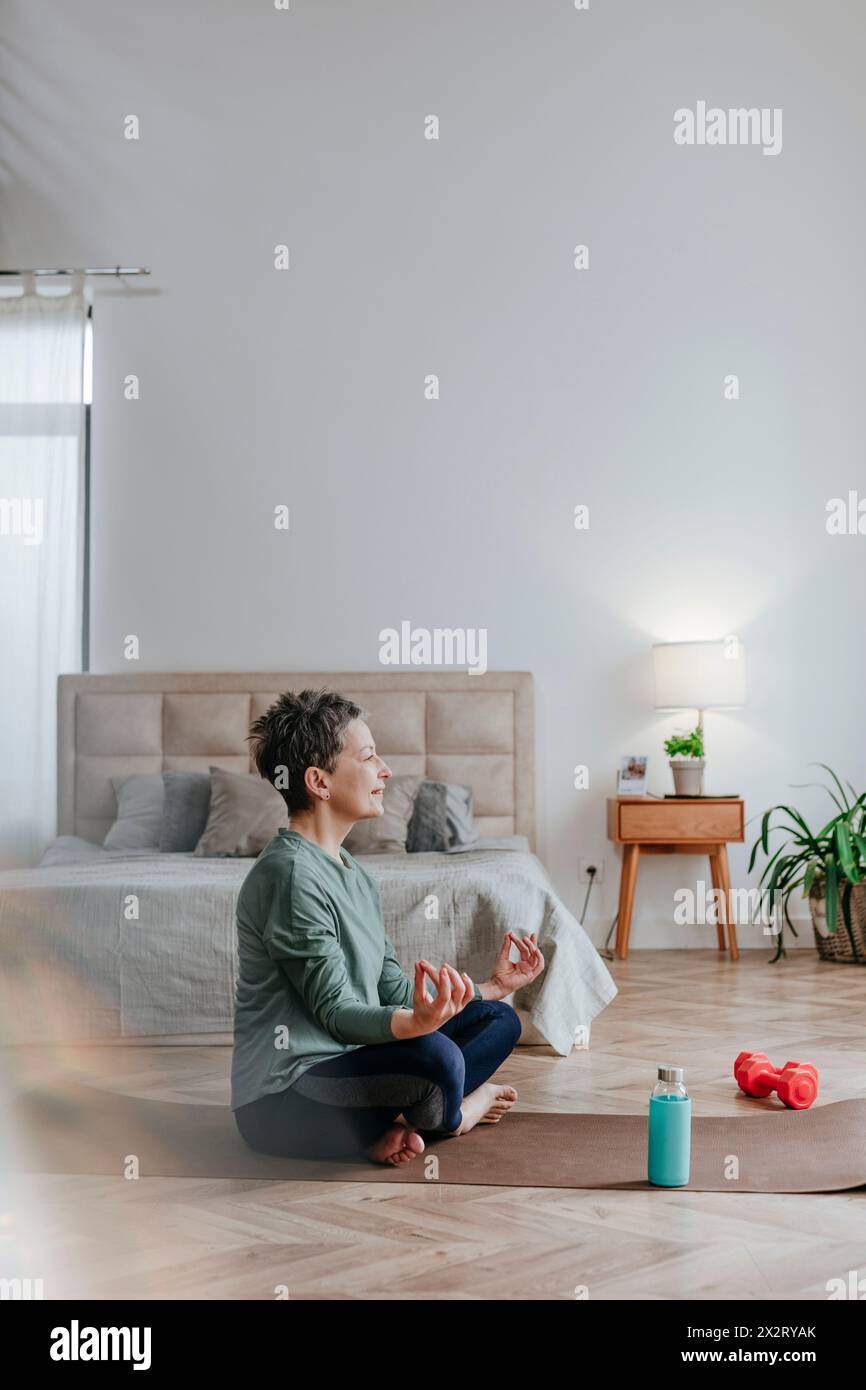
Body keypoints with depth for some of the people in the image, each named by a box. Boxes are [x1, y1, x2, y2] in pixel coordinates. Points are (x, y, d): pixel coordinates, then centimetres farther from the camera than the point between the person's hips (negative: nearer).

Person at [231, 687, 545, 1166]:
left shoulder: (352, 873, 13)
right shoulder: (290, 873, -19)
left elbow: (393, 990, 14)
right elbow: (335, 1012, -23)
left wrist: (493, 985, 14)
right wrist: (417, 1022, -41)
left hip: (345, 1065, 10)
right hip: (282, 1102, -10)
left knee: (497, 1018, 15)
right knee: (434, 1055, -33)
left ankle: (389, 1126, -5)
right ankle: (448, 1114, 3)